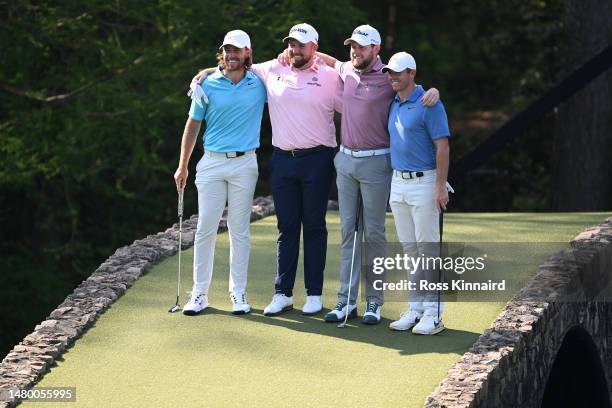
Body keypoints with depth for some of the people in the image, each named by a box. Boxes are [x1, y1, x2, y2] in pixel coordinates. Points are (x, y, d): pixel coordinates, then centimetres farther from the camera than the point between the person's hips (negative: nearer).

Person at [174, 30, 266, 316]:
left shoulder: (260, 84, 2)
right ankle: (200, 292, 6)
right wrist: (182, 166, 7)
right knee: (205, 229, -1)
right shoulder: (208, 84, 2)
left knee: (240, 230, 4)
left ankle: (238, 292, 10)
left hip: (244, 164, 0)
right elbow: (192, 126, 8)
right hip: (211, 163, 0)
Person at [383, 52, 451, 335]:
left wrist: (440, 186, -19)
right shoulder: (393, 105, 12)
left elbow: (442, 147, -14)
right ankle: (415, 308, 14)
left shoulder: (429, 104, -11)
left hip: (423, 183, -8)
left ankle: (433, 313, -3)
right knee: (410, 250, 9)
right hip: (398, 183, 8)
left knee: (428, 248, -5)